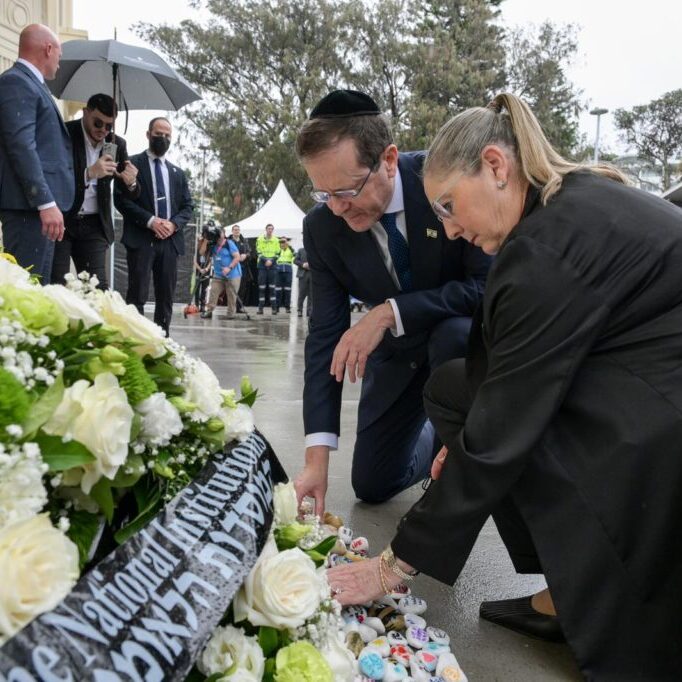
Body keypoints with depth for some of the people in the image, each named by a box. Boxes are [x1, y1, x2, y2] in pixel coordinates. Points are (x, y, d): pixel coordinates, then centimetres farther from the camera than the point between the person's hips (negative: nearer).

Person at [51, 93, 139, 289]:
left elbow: (131, 194, 8)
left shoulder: (117, 144, 5)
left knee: (98, 287, -2)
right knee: (56, 287, -6)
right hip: (59, 221, -3)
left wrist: (131, 182, -16)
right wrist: (89, 173, -29)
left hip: (94, 225, 4)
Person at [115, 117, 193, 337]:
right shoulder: (132, 163, 6)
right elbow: (121, 198, -4)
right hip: (140, 239, -5)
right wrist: (150, 221, -14)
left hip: (170, 240, 5)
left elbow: (188, 206, 16)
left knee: (166, 296, 4)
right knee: (137, 295, -9)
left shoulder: (178, 173, 21)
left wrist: (174, 223, -5)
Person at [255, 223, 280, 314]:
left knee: (272, 287, 0)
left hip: (272, 265, 1)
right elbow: (258, 253, -1)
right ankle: (260, 308, 2)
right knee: (261, 287, -1)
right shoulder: (260, 239, 2)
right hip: (262, 265, -1)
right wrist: (265, 260, -15)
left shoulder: (276, 240, 7)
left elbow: (277, 253, 7)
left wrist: (271, 260, -10)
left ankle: (274, 308, 2)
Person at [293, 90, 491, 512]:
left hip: (465, 332, -3)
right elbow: (325, 335, -16)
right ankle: (435, 435, 36)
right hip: (398, 354, 4)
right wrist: (317, 457, -22)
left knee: (453, 336, -39)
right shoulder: (322, 227, -17)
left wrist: (390, 312, -36)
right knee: (372, 486, 7)